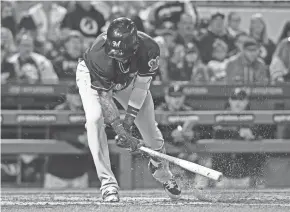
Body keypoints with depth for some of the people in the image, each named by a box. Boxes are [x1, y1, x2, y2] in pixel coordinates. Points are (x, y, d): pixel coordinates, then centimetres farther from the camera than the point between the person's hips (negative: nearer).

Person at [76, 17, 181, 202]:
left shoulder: (149, 50, -36)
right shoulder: (100, 55, -42)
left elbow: (141, 85, -24)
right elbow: (103, 96, -33)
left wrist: (129, 120, -29)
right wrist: (122, 133, -37)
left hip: (128, 79, 3)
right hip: (91, 76, -3)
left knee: (148, 123, 0)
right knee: (95, 118, -27)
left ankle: (161, 169, 32)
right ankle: (108, 182, -21)